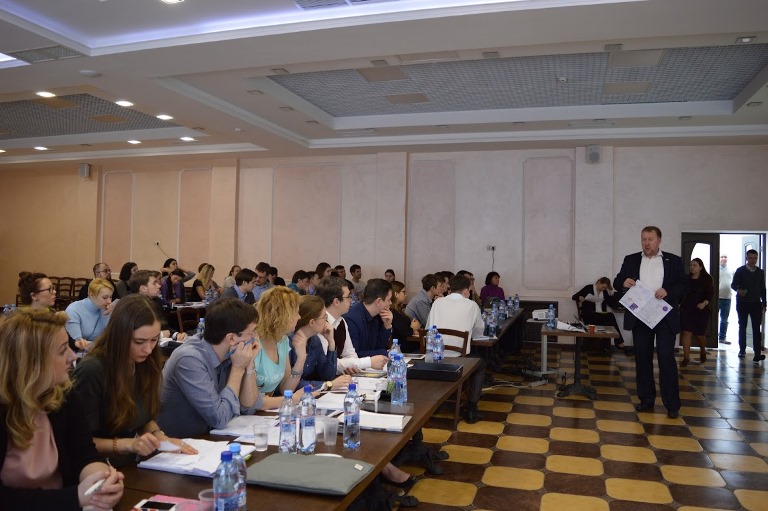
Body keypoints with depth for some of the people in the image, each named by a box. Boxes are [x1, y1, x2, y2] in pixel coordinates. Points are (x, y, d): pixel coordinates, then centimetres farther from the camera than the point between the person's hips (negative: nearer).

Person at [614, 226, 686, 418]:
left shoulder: (673, 260, 5)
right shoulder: (631, 260, 9)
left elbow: (683, 285, 2)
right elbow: (617, 282, 8)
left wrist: (668, 291, -17)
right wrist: (623, 282, -15)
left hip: (665, 317, -2)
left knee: (666, 358, -4)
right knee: (642, 358, 7)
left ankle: (672, 404, 3)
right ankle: (646, 400, 17)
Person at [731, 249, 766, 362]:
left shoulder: (760, 272, 9)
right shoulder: (740, 271, 1)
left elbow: (763, 289, 12)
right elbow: (733, 284, -3)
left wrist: (764, 304, 9)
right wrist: (738, 290, -26)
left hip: (756, 303, 1)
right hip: (742, 303, -1)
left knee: (756, 328, -7)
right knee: (742, 327, 8)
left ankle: (757, 353, -12)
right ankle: (742, 350, 19)